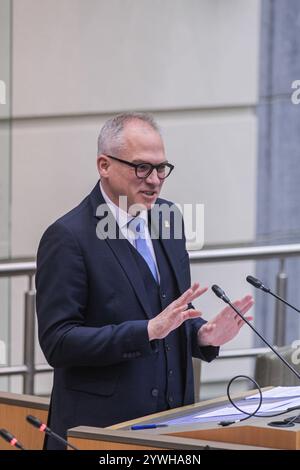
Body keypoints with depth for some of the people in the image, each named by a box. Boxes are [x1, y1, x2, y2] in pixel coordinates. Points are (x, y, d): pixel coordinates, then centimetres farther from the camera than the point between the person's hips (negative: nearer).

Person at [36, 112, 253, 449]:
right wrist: (149, 330, -25)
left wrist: (203, 335, -5)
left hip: (171, 421, 6)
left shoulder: (167, 217, 8)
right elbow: (57, 342, -17)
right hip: (101, 429, -6)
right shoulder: (67, 238, -12)